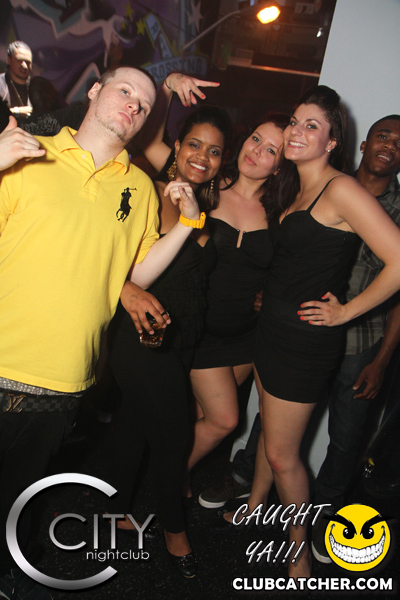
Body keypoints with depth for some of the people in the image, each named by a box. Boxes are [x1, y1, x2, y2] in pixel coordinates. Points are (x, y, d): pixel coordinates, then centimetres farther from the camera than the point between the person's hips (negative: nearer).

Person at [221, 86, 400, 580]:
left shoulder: (341, 190, -15)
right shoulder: (291, 190, 12)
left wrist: (347, 310, -15)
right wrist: (268, 296, 10)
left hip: (306, 339, -8)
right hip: (273, 326, 8)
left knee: (282, 453, 5)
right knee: (270, 427, 23)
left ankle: (299, 549, 31)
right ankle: (254, 509, 46)